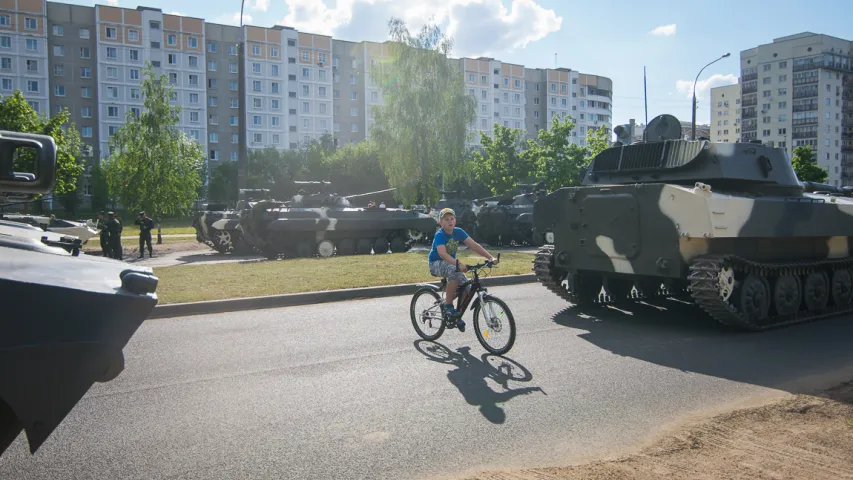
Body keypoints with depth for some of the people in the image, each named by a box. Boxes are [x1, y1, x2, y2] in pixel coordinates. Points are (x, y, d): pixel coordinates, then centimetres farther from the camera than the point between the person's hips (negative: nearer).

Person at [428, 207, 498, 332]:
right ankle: (448, 305, -24)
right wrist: (459, 264, -52)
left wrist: (490, 257, -23)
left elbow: (474, 245, -12)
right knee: (455, 271, -37)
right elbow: (442, 253, -37)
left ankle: (458, 317, 10)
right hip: (436, 264, -6)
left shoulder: (458, 232, -5)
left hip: (451, 263, 6)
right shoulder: (439, 235, -21)